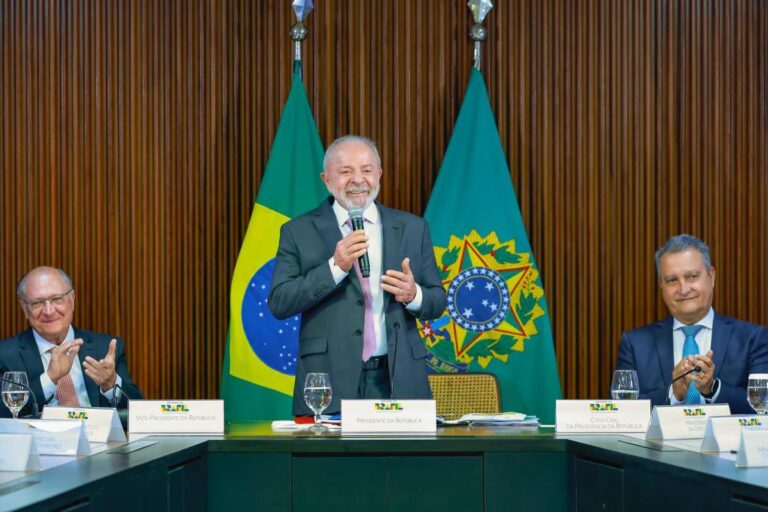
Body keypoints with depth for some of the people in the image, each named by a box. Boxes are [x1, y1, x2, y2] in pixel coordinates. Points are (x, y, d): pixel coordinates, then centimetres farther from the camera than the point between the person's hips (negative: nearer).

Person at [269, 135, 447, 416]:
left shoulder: (412, 228, 11)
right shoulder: (299, 231, 4)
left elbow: (437, 302, 12)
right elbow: (279, 304, -5)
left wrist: (413, 295, -11)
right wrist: (336, 266, -16)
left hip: (399, 379, 2)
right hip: (329, 383, -2)